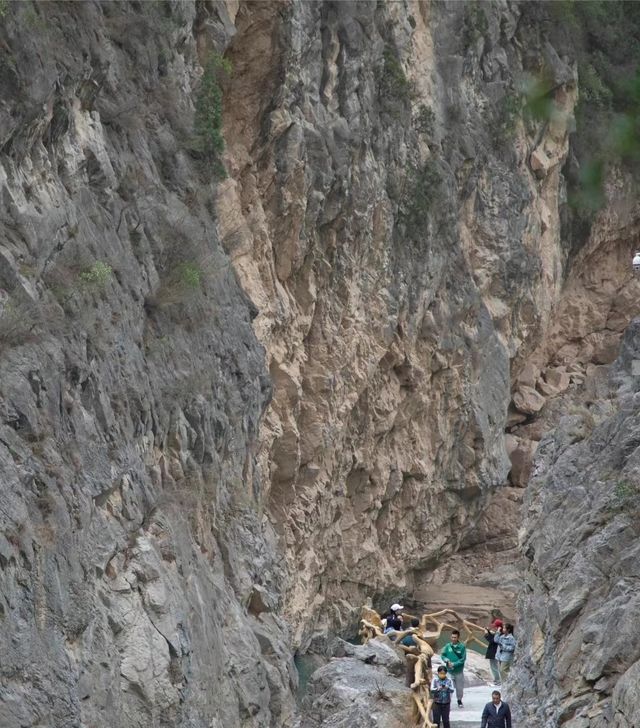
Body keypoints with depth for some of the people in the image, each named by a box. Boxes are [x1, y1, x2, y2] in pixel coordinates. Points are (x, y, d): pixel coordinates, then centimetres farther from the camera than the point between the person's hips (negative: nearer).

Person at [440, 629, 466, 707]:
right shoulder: (448, 646, -4)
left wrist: (454, 664, -18)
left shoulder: (462, 647, -10)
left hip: (459, 671, 0)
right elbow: (442, 655, 1)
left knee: (459, 687, 14)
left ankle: (459, 700, 34)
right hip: (449, 671, 0)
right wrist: (447, 661, -17)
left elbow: (463, 659, -11)